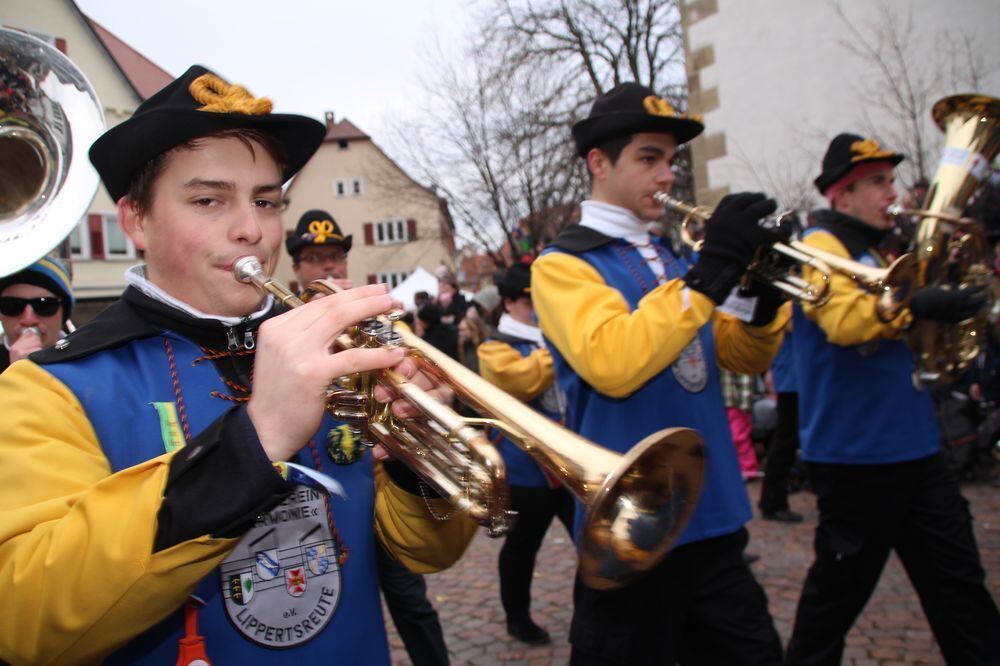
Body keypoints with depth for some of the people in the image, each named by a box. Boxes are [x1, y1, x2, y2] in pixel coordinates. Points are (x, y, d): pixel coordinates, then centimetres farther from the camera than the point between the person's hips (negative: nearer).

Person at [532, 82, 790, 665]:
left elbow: (743, 358, 12)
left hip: (712, 518, 7)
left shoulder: (668, 256, 13)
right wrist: (710, 273, -24)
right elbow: (612, 365, -27)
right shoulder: (564, 263, -8)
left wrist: (765, 291, -7)